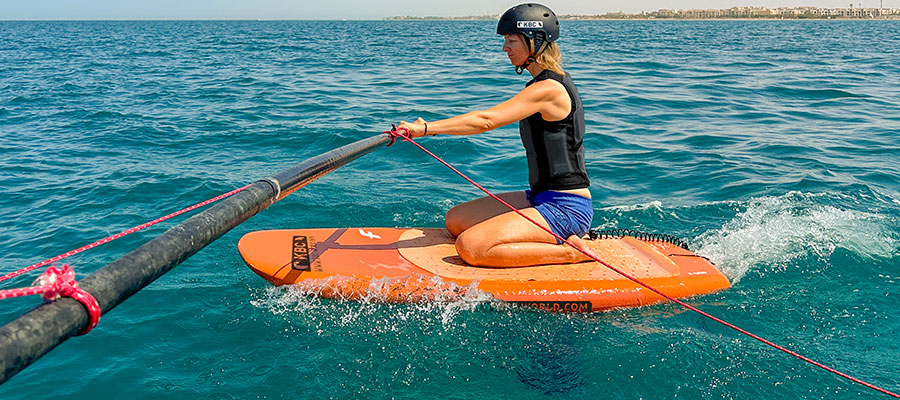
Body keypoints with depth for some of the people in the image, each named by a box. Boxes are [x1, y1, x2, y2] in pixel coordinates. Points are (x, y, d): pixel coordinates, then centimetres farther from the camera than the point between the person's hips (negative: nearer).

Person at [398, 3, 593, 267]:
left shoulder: (548, 89, -18)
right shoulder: (553, 81, 13)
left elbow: (486, 120, -25)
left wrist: (425, 128, -24)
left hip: (566, 209, -10)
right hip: (543, 198, 10)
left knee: (470, 247, -23)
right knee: (454, 221, 10)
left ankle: (570, 253, -10)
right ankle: (561, 239, 8)